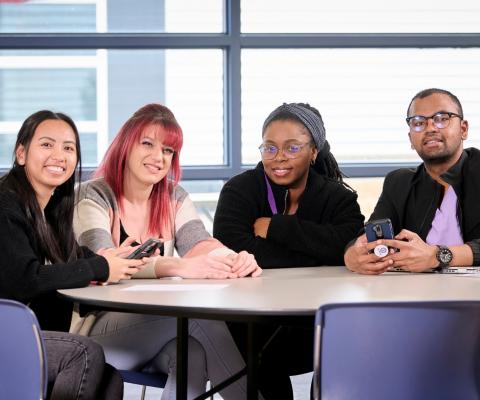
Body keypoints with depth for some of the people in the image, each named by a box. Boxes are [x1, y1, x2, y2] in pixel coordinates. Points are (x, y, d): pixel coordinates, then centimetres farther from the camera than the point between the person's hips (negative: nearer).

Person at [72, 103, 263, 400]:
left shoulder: (175, 198, 12)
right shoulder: (94, 197, -6)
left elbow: (199, 243, -5)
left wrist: (234, 260, -31)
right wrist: (179, 267, -41)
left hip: (161, 324, 4)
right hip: (101, 328, -4)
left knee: (193, 352, -33)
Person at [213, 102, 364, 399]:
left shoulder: (338, 198, 5)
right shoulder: (241, 190, 1)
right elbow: (230, 247, -18)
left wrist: (275, 227, -14)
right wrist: (319, 257, -17)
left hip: (316, 328, 2)